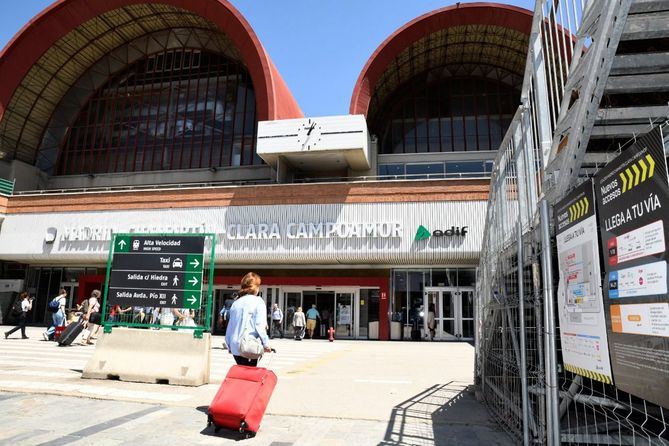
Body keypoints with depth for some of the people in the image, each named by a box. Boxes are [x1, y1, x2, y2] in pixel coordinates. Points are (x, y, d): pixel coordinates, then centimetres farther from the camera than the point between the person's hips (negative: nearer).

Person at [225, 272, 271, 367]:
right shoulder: (258, 302, -7)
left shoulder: (236, 303, 9)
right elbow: (260, 325, -14)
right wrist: (266, 344, -7)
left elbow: (230, 326, 13)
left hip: (235, 347, 5)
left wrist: (229, 345, 21)